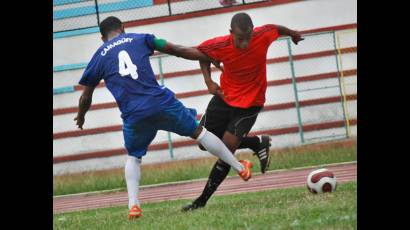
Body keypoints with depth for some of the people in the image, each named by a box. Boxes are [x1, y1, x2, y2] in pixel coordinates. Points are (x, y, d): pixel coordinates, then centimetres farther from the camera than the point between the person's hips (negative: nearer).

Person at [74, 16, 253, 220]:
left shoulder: (98, 57, 13)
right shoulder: (139, 39, 12)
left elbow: (86, 98, 17)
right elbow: (177, 50, 11)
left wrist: (80, 118, 38)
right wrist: (211, 58, 20)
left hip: (133, 115, 0)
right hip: (160, 102, 0)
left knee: (133, 157, 22)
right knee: (198, 132, 17)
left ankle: (133, 204, 5)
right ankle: (239, 167, 23)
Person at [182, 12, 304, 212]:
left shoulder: (263, 36, -24)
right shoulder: (219, 45, -23)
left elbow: (275, 28, 2)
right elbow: (201, 52, 1)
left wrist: (292, 34, 24)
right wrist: (208, 80, -12)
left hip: (250, 104, -3)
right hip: (224, 98, 3)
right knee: (205, 142, 12)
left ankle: (202, 200, -2)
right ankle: (257, 143, 26)